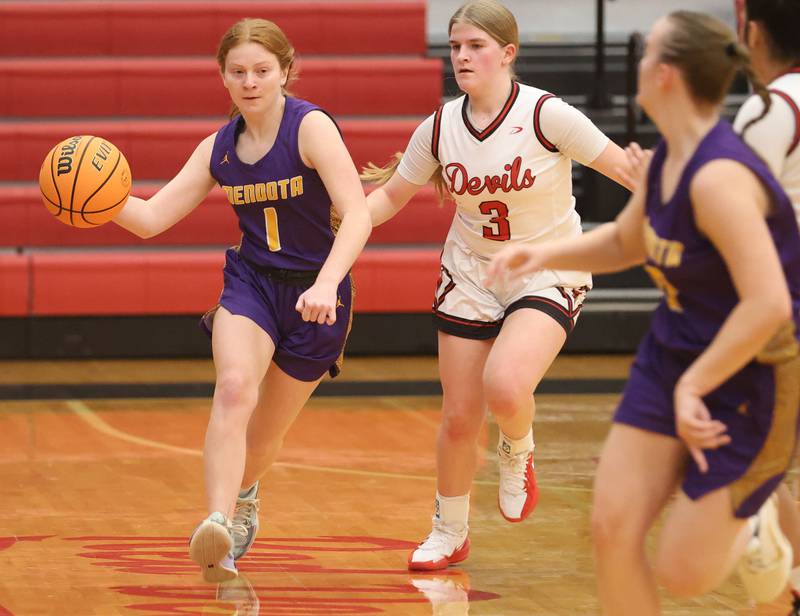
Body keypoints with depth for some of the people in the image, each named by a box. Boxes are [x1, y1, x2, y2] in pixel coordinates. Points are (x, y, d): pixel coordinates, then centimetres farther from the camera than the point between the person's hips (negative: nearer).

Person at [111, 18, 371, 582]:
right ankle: (220, 526, -41)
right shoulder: (218, 149, 1)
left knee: (266, 433, 11)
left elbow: (358, 215, -26)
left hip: (314, 292, -2)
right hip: (250, 281, 3)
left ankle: (243, 497, 47)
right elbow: (151, 219, 0)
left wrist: (326, 284, -41)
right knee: (235, 388, -29)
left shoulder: (312, 127, -16)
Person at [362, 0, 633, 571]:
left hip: (548, 274, -4)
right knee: (459, 419, 5)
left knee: (504, 387, -30)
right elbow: (391, 197, 9)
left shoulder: (547, 115, -18)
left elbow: (625, 167, -13)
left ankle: (518, 452, 7)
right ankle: (450, 533, 29)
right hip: (470, 275, 4)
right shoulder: (439, 128, -5)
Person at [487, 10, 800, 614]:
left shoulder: (719, 178, -27)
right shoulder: (665, 160, 1)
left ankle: (750, 530, 28)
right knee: (613, 530, -1)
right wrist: (546, 253, 5)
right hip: (674, 355, 8)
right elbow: (624, 243, 22)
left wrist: (693, 387, -25)